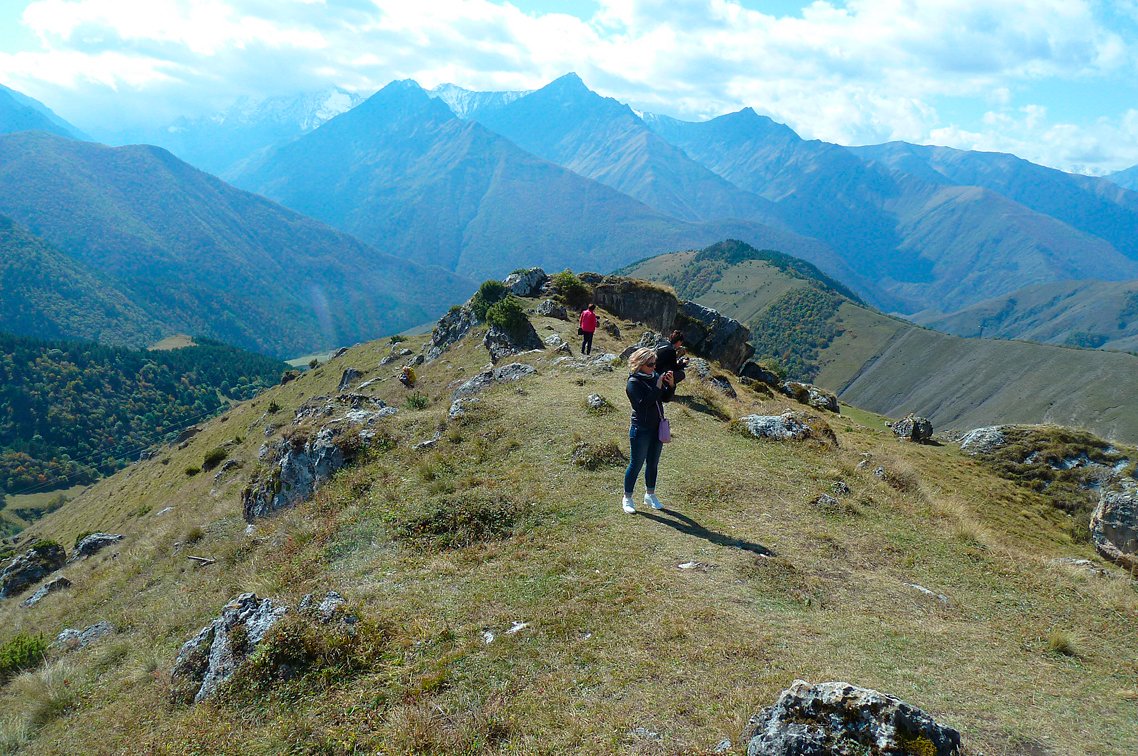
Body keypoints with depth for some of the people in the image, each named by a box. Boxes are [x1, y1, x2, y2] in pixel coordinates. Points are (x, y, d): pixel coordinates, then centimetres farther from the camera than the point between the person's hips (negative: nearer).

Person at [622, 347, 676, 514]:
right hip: (641, 430, -6)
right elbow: (643, 403, -26)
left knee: (653, 464, 17)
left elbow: (666, 398, 8)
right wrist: (658, 387, -25)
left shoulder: (655, 376, 4)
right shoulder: (634, 382, -15)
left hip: (657, 429, 7)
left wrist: (671, 385, -10)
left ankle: (650, 495, 32)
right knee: (636, 465, 1)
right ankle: (627, 499, 14)